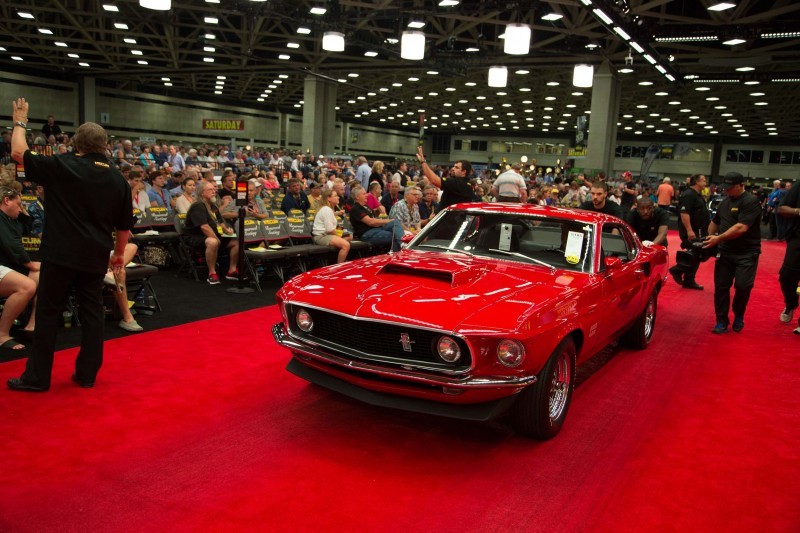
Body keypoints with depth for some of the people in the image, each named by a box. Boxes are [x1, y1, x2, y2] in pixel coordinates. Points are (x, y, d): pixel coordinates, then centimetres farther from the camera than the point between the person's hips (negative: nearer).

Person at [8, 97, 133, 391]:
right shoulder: (118, 178, 4)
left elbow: (18, 153, 3)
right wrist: (119, 253, 22)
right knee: (92, 313, 10)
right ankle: (87, 373, 16)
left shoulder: (62, 166, -8)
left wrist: (20, 122, 18)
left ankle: (37, 377, 12)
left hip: (61, 254, -3)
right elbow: (124, 225, 8)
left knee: (47, 314, 5)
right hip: (95, 257, 4)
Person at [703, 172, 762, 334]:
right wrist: (709, 238, 12)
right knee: (721, 286, 1)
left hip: (746, 253, -6)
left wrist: (719, 238, -26)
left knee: (743, 286, -12)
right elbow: (715, 222, 25)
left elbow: (741, 227, -23)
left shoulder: (751, 202, -12)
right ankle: (722, 322, 10)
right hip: (725, 252, 6)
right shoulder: (724, 202, 12)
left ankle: (738, 317, 15)